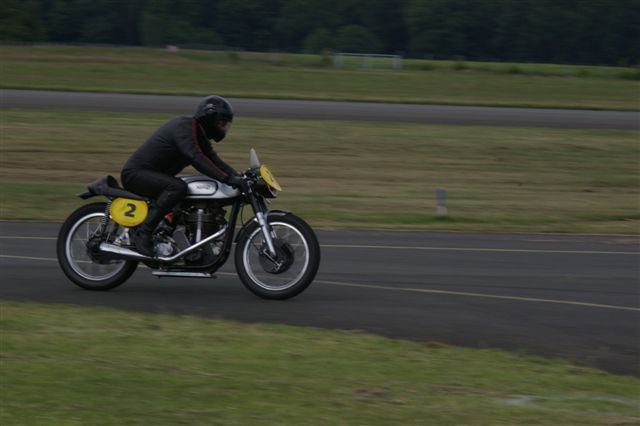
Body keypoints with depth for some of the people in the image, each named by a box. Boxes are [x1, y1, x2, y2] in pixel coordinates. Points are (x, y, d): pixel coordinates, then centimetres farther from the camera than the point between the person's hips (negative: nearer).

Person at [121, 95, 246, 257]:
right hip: (136, 174, -10)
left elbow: (214, 161, 10)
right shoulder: (184, 127, -20)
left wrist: (239, 177, -6)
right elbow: (196, 159, -35)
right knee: (177, 187, -35)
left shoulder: (199, 134, 12)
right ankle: (142, 232, -32)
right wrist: (227, 179, -41)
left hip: (155, 175, 10)